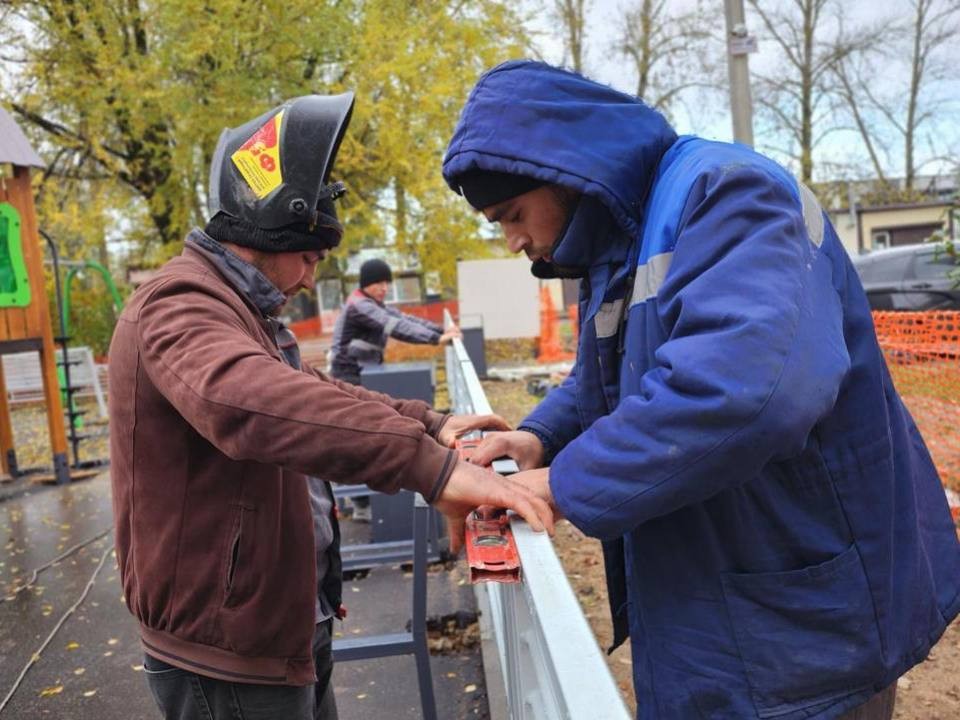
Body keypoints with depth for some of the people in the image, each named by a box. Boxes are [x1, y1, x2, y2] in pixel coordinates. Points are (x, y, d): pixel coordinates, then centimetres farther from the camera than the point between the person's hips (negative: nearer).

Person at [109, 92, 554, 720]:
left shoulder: (239, 312, 15)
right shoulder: (181, 305, -20)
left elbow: (312, 395, 20)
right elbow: (253, 401, -41)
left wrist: (429, 423, 8)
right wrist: (430, 465, -47)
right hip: (230, 655, -10)